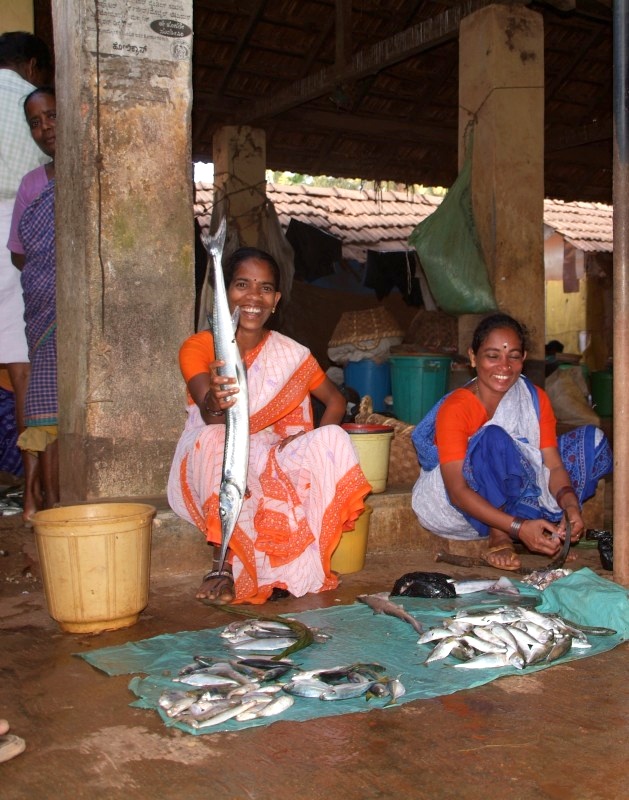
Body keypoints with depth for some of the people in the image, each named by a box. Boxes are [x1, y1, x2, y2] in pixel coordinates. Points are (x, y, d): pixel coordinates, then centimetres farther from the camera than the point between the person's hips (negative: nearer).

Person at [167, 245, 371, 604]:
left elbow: (336, 401, 9)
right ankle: (223, 565, -31)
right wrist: (215, 401, -50)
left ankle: (284, 566, -19)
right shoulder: (198, 348, -9)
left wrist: (312, 442, -10)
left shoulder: (291, 355, -3)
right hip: (216, 478, -3)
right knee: (213, 440, -34)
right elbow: (212, 418, -25)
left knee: (334, 439, -22)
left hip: (275, 466, 3)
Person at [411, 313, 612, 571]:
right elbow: (458, 490, -28)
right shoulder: (455, 408, -21)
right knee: (494, 438, -35)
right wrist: (518, 527, -39)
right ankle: (498, 538, -22)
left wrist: (570, 503, -32)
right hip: (465, 506, -6)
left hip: (519, 495, 6)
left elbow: (554, 465, -9)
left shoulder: (536, 399, -4)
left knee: (592, 439, -5)